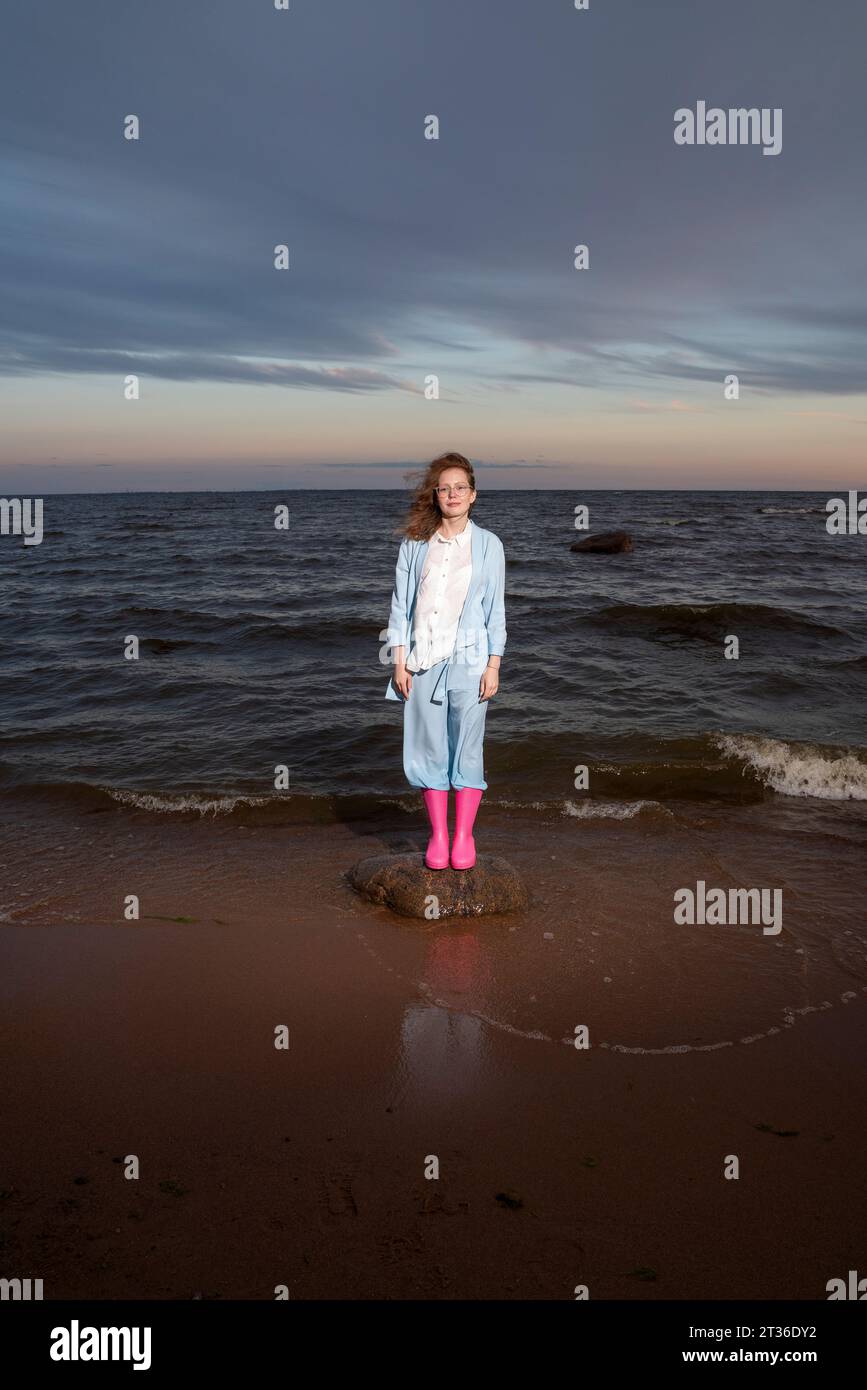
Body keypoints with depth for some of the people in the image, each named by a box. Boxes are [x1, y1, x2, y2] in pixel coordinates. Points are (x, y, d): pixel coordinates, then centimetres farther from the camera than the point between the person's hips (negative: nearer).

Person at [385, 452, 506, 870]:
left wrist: (493, 665, -2)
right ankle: (438, 835, 16)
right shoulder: (414, 544, 5)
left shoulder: (488, 544, 3)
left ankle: (463, 836, 15)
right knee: (429, 749, 5)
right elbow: (400, 604, 6)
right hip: (422, 659, 1)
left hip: (469, 660, -1)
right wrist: (399, 661, 0)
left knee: (467, 749, 3)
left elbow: (495, 610, 4)